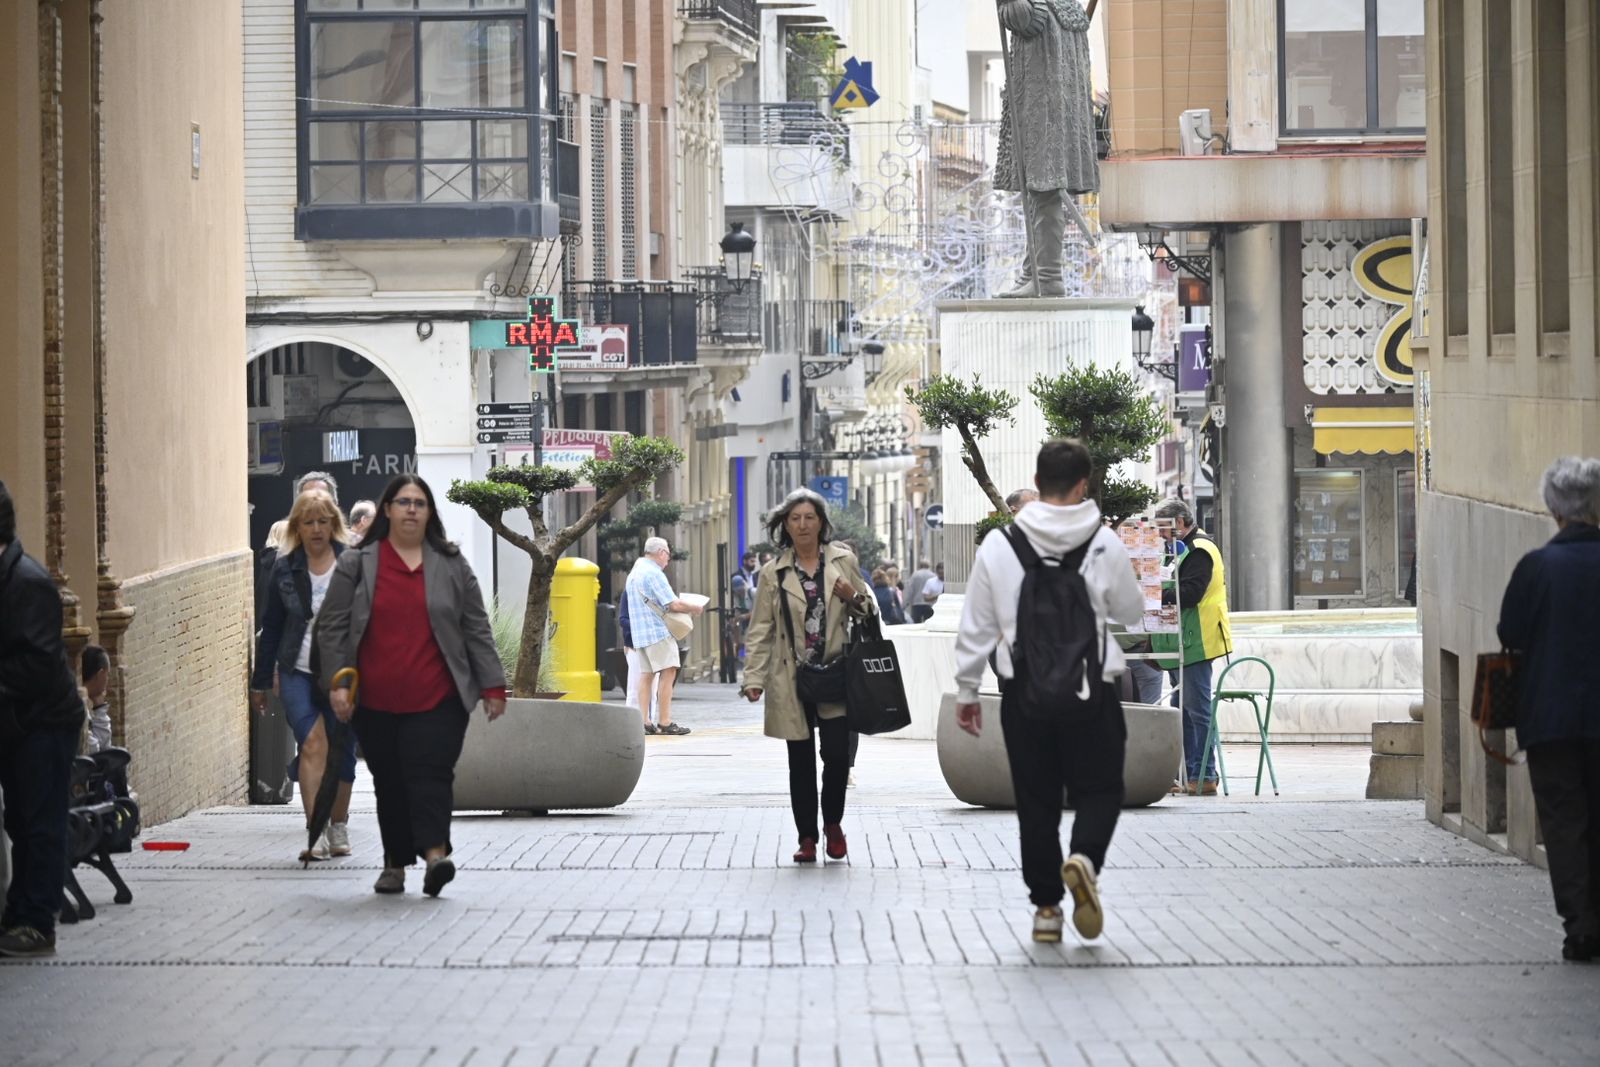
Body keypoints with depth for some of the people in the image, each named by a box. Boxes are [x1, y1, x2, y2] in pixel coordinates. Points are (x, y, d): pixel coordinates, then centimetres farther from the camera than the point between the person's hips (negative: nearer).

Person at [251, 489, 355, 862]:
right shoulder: (285, 570, 6)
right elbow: (271, 628, 13)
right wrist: (260, 681, 16)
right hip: (297, 672, 0)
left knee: (341, 752, 8)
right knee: (313, 743, -17)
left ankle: (339, 828, 29)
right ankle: (315, 833, -20)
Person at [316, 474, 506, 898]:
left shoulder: (452, 565, 8)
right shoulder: (356, 565, 6)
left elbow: (476, 630, 9)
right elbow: (333, 628, 5)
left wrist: (492, 685, 4)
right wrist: (336, 683, -4)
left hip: (437, 700, -1)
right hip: (376, 703, 1)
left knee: (429, 773, -14)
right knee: (389, 781, 6)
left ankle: (435, 854, -26)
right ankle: (394, 863, 15)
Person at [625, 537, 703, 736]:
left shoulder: (634, 573, 18)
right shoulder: (654, 573, -13)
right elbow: (674, 604, -18)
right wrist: (695, 608, -2)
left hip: (641, 633, 9)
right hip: (658, 631, -9)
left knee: (646, 674, 9)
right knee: (667, 673, -9)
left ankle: (643, 722, 5)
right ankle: (664, 723, -13)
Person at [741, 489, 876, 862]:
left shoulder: (844, 562, 7)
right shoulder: (773, 574, 5)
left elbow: (870, 609, 16)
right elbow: (760, 631, 4)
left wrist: (854, 599, -7)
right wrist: (754, 678, -4)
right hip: (792, 681, 0)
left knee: (837, 754, -9)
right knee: (801, 762, 4)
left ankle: (833, 823, 16)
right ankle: (807, 838, 13)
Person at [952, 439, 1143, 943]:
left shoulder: (999, 546, -2)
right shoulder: (1104, 544, -5)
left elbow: (976, 627, 1)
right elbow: (1131, 610, 8)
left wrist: (967, 691, 11)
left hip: (1024, 692, 1)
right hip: (1090, 692, -1)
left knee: (1036, 799, 10)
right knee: (1099, 788, 9)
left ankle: (1046, 906, 12)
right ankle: (1085, 858, -21)